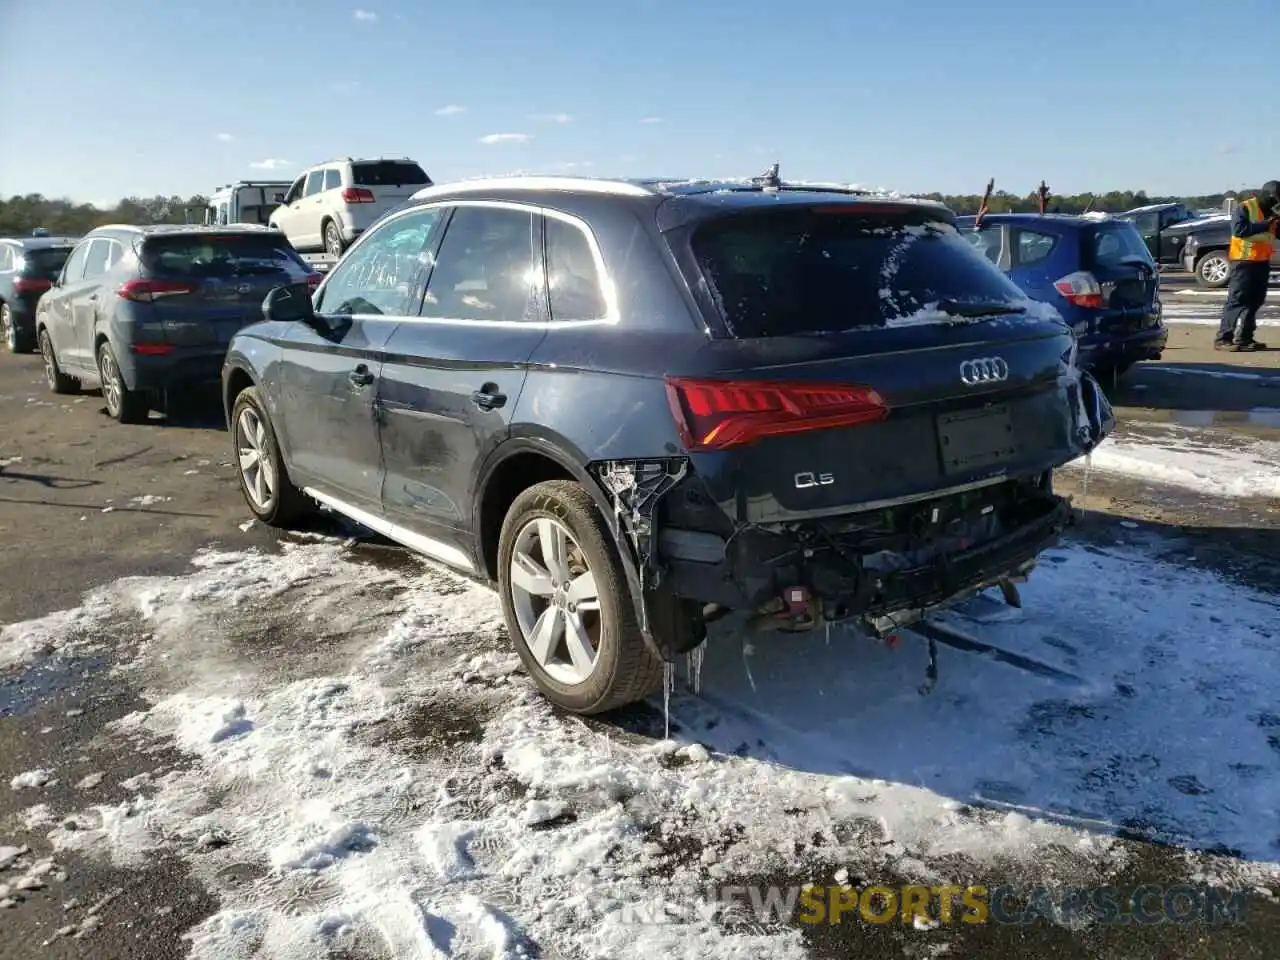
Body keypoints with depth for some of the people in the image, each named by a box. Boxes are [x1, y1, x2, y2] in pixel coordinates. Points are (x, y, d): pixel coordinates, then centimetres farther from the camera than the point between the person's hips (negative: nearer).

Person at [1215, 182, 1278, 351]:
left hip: (1262, 262, 8)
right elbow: (1239, 229, -22)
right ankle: (1222, 339, -11)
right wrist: (1265, 224, -22)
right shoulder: (1244, 208, -7)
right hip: (1244, 261, -8)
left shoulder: (1270, 212, 15)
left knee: (1255, 302, 8)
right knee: (1236, 300, -11)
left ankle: (1244, 338, 14)